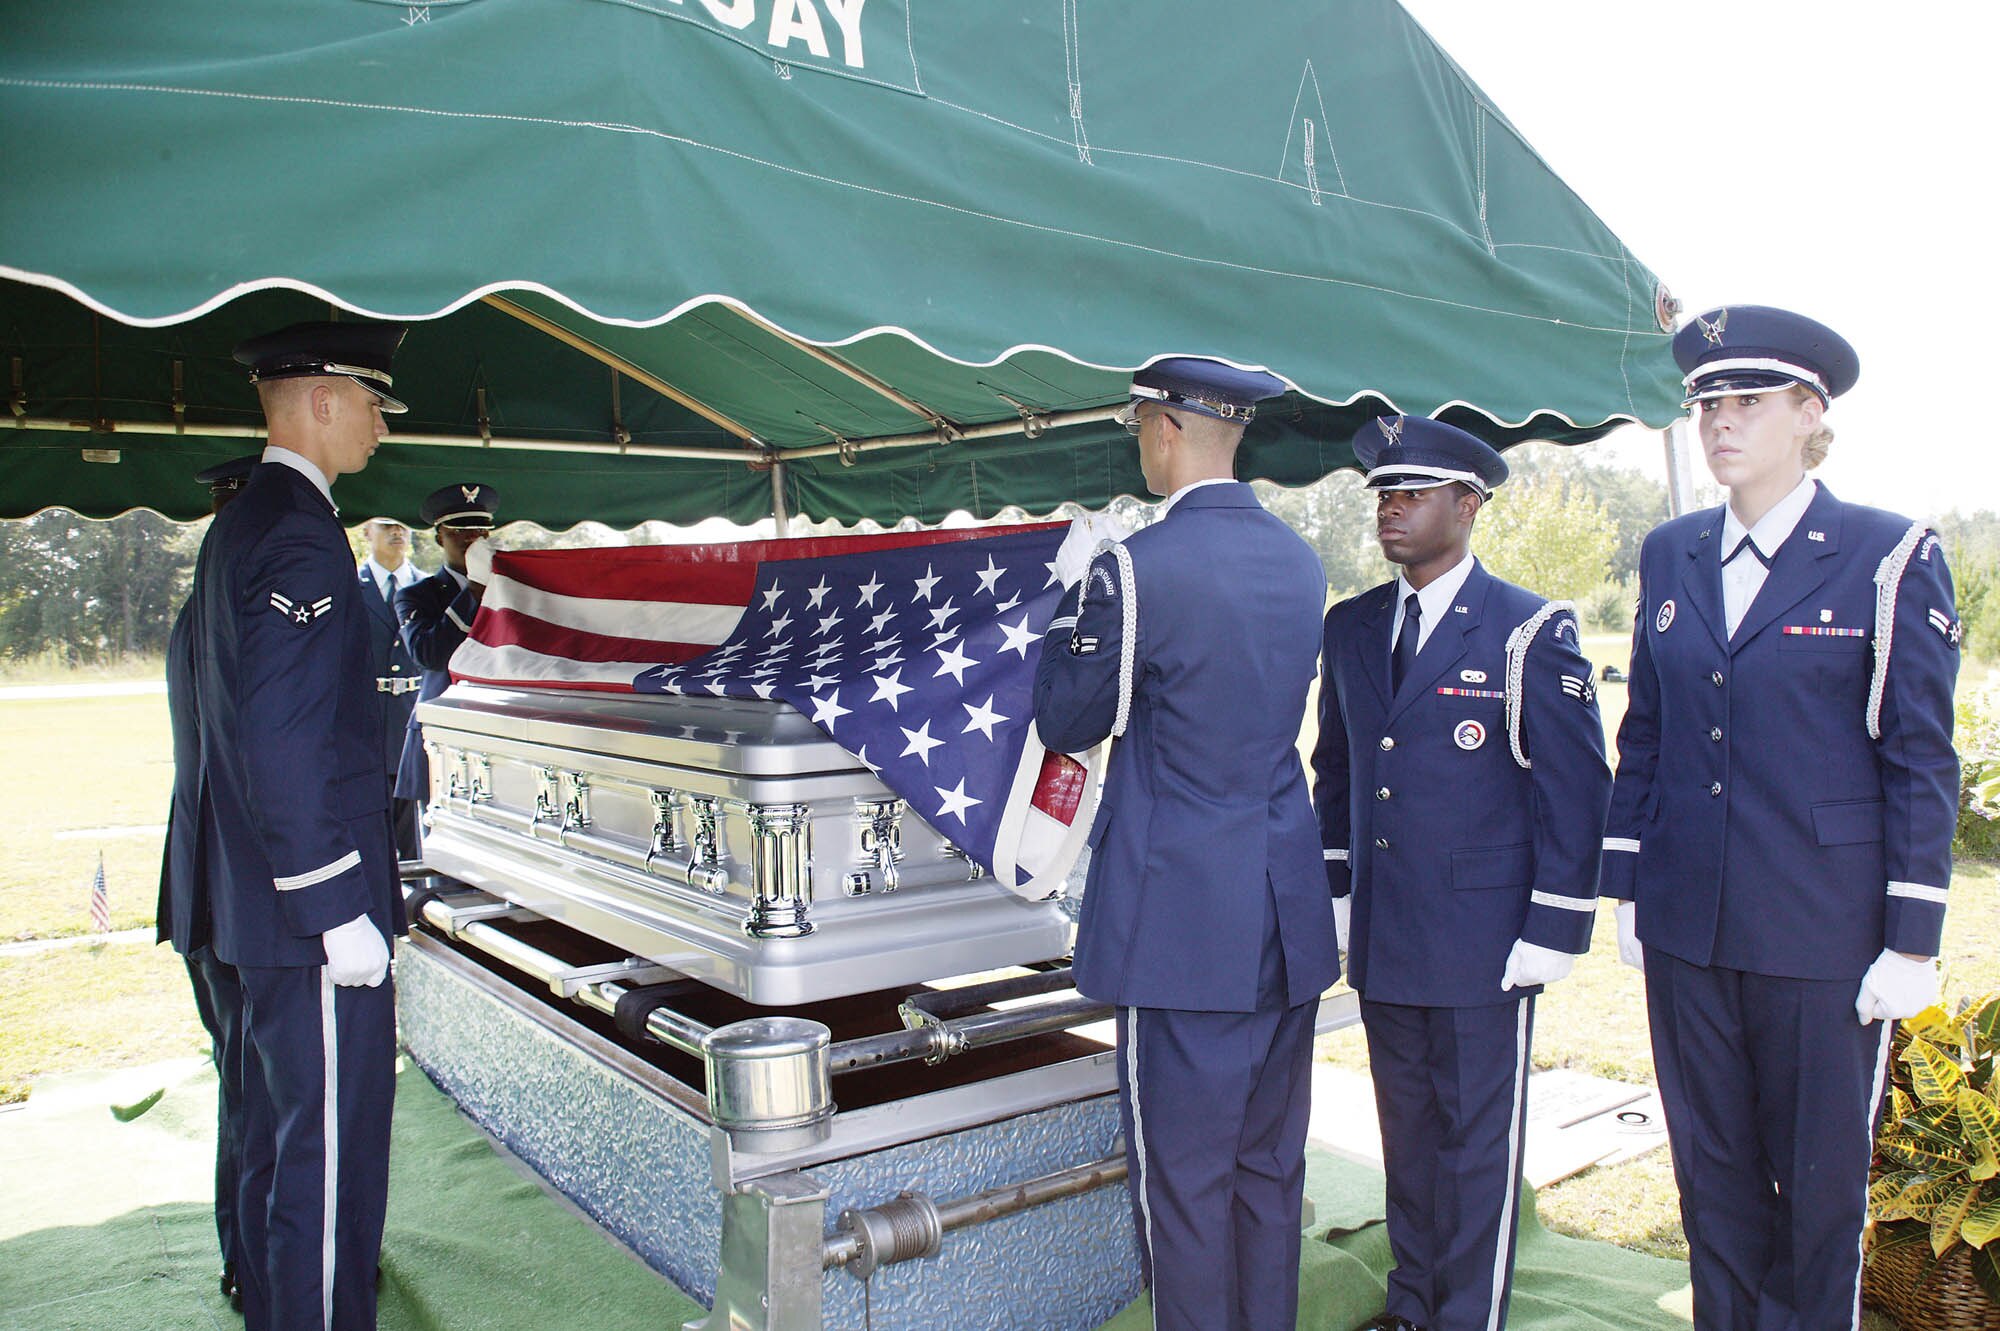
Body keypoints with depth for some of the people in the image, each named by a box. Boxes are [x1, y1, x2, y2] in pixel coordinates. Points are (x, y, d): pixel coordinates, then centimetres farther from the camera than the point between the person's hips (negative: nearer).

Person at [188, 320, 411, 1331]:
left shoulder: (236, 526, 15)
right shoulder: (301, 532, -17)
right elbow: (285, 742, -24)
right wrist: (339, 912, -22)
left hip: (260, 901, 11)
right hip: (310, 907, -11)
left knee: (278, 1133, 22)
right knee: (331, 1146, -1)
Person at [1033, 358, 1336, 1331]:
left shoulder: (1136, 568, -15)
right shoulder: (1302, 564, 6)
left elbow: (1066, 725, -5)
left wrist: (1074, 591, 8)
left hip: (1184, 918, -7)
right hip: (1290, 917, 7)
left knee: (1184, 1178, 5)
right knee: (1270, 1166, 18)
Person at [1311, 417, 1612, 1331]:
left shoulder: (1529, 631, -9)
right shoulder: (1350, 628, 8)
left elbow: (1575, 790, -9)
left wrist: (1551, 935, -12)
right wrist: (1336, 891, 11)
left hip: (1483, 944, -5)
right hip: (1382, 941, 5)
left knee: (1480, 1144, 7)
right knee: (1407, 1133, 18)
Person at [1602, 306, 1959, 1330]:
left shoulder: (1888, 557, -5)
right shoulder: (1669, 556, 8)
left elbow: (1922, 759, -5)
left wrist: (1912, 941, -8)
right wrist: (1626, 887, 8)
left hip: (1824, 933, -4)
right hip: (1687, 926, 4)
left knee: (1819, 1179, 10)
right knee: (1710, 1169, 15)